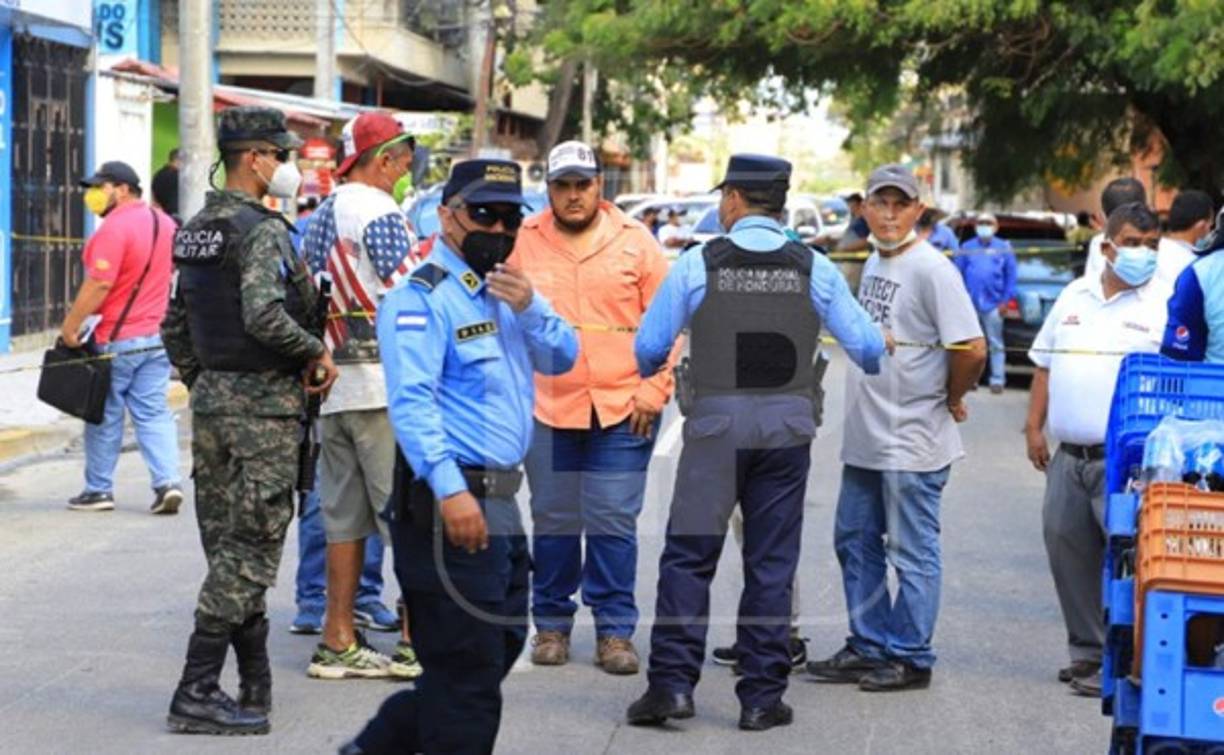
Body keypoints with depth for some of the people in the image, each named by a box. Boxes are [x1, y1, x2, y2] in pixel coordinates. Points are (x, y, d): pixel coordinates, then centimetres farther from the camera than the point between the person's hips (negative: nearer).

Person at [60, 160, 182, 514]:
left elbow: (99, 284, -23)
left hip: (116, 340, -7)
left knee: (105, 415, 5)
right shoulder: (163, 222, 9)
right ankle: (168, 481, -7)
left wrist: (70, 326, -16)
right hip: (157, 335, 7)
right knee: (153, 412, 7)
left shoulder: (115, 228, -18)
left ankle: (99, 489, 13)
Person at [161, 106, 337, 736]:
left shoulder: (194, 231, 13)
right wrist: (316, 350, -15)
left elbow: (174, 327, 18)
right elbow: (264, 314, -29)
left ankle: (256, 687, 20)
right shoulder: (263, 230, -15)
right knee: (250, 549, -6)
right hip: (264, 403, -9)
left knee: (229, 547, 12)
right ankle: (197, 693, -9)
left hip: (210, 400, 9)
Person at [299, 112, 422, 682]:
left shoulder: (320, 221, 14)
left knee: (345, 515, 10)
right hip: (385, 383, -8)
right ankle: (417, 643, -1)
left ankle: (338, 641, 12)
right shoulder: (380, 215, -12)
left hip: (332, 384, 8)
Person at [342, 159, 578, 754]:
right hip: (450, 504, -10)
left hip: (498, 503, 10)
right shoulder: (423, 298, -12)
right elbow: (411, 400, -22)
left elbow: (561, 360, 14)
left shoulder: (502, 291, 17)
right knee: (468, 672, -4)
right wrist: (450, 489, -32)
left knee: (500, 648, 18)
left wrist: (531, 308, -6)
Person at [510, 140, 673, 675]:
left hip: (623, 409, -1)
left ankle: (615, 630, 7)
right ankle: (551, 625, 18)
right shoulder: (524, 243, 6)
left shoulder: (635, 241, 4)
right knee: (553, 522, 7)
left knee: (614, 524, -1)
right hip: (547, 408, 1)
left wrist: (653, 391, -3)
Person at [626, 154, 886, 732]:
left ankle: (672, 683, -3)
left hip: (717, 423, -2)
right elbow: (866, 347, 7)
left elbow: (648, 348, 3)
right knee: (771, 563, 8)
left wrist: (651, 372, 27)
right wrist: (878, 359, 32)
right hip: (787, 424, 2)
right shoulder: (813, 270, 2)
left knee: (689, 555, 4)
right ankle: (762, 697, 9)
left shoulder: (698, 265, -3)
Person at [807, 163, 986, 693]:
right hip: (865, 438, 9)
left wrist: (950, 399, -7)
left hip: (912, 444, -9)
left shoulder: (931, 269, -15)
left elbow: (971, 349, -21)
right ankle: (869, 647, 25)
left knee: (912, 552, 0)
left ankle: (911, 658, 8)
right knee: (855, 543, 15)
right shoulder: (873, 264, 12)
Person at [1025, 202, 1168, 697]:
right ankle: (1087, 651, 21)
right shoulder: (1075, 297, 15)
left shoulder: (1163, 305, -2)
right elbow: (1046, 366, 19)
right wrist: (1034, 427, 12)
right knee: (1067, 550, 9)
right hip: (1068, 455, 6)